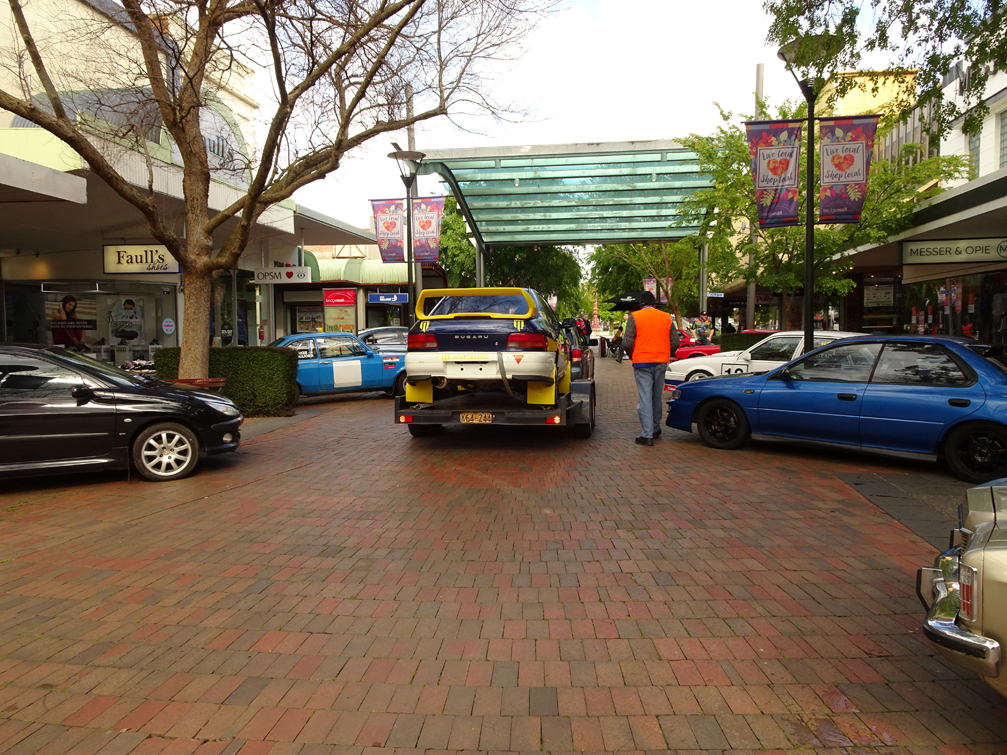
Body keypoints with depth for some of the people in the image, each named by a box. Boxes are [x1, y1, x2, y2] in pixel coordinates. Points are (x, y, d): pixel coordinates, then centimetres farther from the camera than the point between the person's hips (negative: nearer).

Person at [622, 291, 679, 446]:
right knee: (657, 397, 16)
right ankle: (656, 429, 28)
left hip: (642, 363, -3)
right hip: (661, 363, 4)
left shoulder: (634, 317, -4)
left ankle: (648, 435, -5)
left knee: (645, 398, -3)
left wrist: (632, 356, 9)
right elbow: (675, 343, 6)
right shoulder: (666, 317, 7)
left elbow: (627, 343, -10)